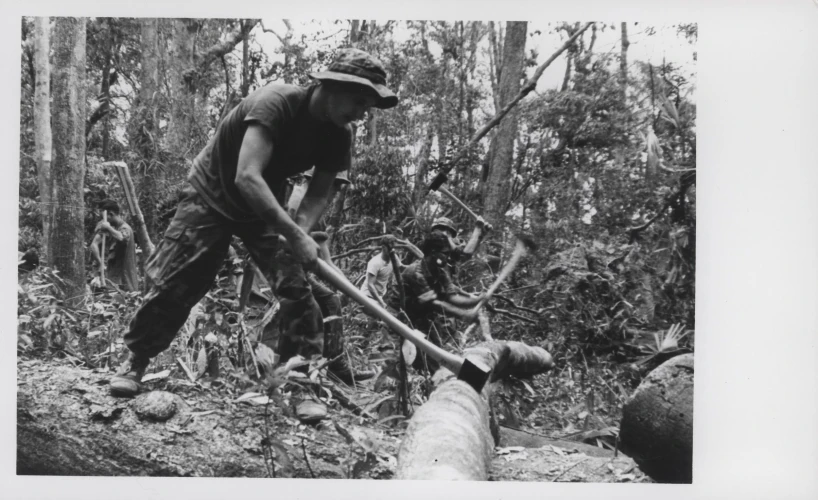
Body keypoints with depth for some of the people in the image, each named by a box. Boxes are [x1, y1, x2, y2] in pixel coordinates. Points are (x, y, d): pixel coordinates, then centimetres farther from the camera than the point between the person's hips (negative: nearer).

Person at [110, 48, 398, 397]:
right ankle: (135, 361, 18)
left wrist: (299, 234, -31)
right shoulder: (277, 103, -32)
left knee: (298, 286, -11)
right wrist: (294, 235, -46)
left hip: (265, 207, 5)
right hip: (213, 195, -5)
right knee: (173, 286, -5)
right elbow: (247, 177, -41)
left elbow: (318, 195, -10)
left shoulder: (338, 135, -12)